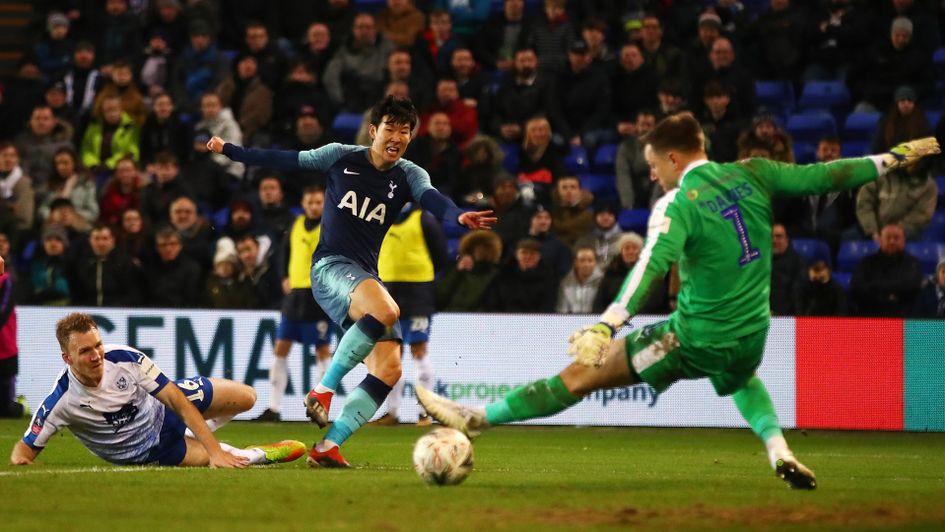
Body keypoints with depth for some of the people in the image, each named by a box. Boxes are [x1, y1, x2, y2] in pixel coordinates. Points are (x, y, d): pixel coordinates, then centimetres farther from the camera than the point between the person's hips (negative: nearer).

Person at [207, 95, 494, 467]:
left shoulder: (409, 175, 7)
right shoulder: (342, 157, 3)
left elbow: (432, 199, -14)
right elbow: (285, 161, 12)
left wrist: (459, 216, -38)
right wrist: (228, 150, 17)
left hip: (367, 276, 5)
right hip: (330, 266, -5)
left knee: (389, 368, -12)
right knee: (385, 311, -36)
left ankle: (328, 447, -8)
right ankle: (323, 390, -26)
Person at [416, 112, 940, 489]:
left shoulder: (678, 204, -14)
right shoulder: (750, 175, 0)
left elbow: (651, 265, -30)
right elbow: (822, 176, 3)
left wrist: (607, 325, -41)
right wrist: (897, 155, 14)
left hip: (695, 338, -6)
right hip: (751, 339, 6)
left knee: (582, 374, -1)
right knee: (741, 379, 42)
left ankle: (476, 419, -1)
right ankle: (779, 450, 20)